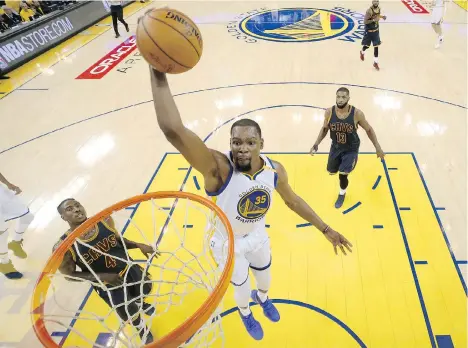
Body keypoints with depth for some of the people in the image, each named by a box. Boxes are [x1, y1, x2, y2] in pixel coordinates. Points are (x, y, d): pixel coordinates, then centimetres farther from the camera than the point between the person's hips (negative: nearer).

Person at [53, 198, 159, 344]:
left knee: (145, 290, 30)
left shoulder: (104, 221, -15)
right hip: (108, 286, -3)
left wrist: (139, 245, -14)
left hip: (129, 269, 4)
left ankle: (139, 304, 70)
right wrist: (102, 277, -24)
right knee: (132, 317, 14)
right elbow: (70, 275, -14)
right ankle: (145, 335, 51)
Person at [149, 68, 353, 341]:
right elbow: (173, 130, -55)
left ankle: (263, 298, 70)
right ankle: (245, 314, 61)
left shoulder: (274, 170, -23)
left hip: (258, 237, 4)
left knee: (265, 276, 31)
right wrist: (159, 73, -62)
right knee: (242, 287, 23)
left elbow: (292, 200, -2)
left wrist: (325, 229, 0)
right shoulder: (219, 168, -40)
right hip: (229, 244, -3)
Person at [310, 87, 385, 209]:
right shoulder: (329, 112, -18)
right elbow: (324, 128, 1)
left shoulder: (357, 113, -25)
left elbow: (369, 130, -9)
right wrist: (316, 144, -7)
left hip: (351, 149, -3)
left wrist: (378, 148, -8)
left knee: (342, 174, -11)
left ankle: (342, 194, 23)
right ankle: (344, 172, 56)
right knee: (331, 171, 18)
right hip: (336, 146, 3)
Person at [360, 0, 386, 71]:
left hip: (376, 30, 5)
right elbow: (365, 21, -24)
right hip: (369, 31, -5)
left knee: (376, 46, 5)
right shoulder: (369, 11, -24)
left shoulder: (378, 8, -2)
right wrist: (374, 20, -33)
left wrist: (381, 16, -2)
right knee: (367, 45, 12)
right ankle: (362, 52, 50)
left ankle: (375, 62, 13)